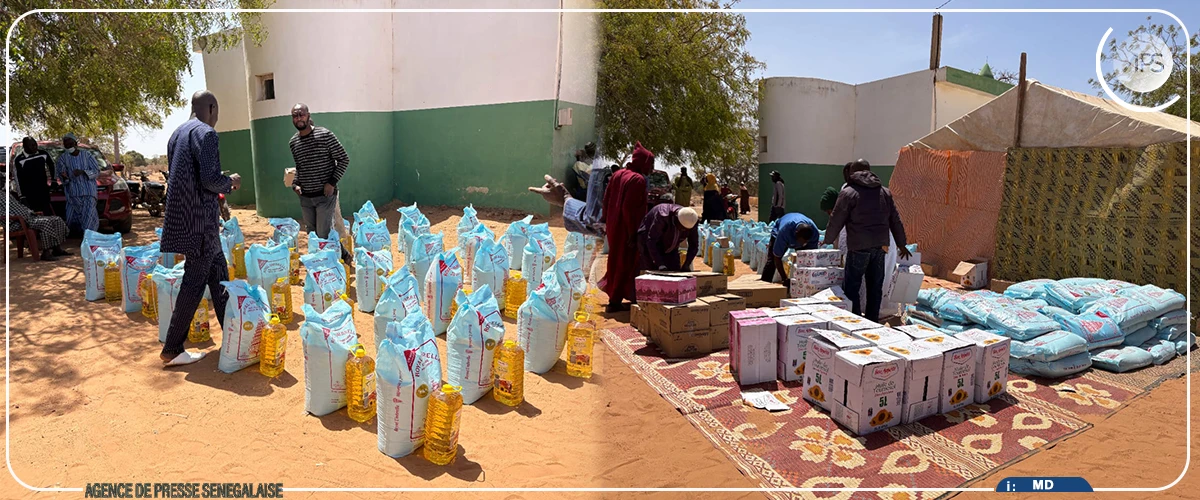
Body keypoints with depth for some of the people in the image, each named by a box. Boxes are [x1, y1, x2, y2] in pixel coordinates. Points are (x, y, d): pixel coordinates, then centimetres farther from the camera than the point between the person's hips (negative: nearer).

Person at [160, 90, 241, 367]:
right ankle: (172, 350, 3)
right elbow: (211, 178, -21)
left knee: (218, 272, 15)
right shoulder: (206, 134, -12)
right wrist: (231, 182, -1)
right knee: (195, 281, -4)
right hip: (198, 220, -10)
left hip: (182, 215, 10)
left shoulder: (178, 133, 17)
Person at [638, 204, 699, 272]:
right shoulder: (663, 216, -37)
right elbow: (651, 241, -36)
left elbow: (694, 245, -10)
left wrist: (686, 264, -23)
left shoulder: (690, 222, -21)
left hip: (670, 247, 5)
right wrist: (660, 264, -41)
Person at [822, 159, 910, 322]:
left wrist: (827, 241, 13)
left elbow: (836, 221, -2)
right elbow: (895, 220, 17)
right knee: (875, 287, 12)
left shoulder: (848, 193, -4)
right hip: (880, 247, 6)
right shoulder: (884, 192, 14)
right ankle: (872, 322, 18)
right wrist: (902, 244, 24)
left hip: (859, 247, -5)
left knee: (851, 287, 2)